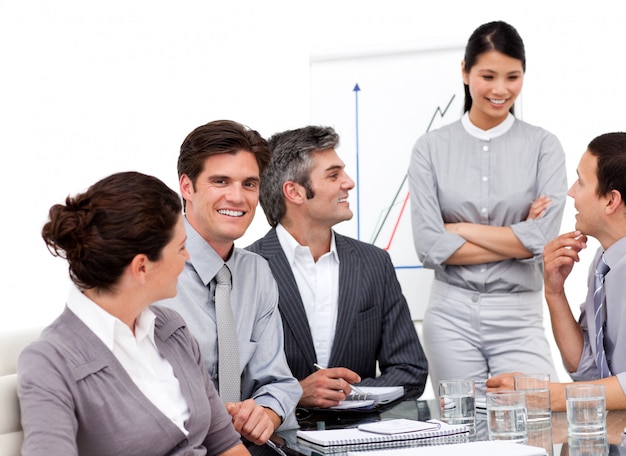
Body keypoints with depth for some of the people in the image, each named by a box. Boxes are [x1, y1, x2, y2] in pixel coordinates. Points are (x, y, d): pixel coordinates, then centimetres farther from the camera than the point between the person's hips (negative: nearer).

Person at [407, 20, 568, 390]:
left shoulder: (543, 146, 2)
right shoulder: (431, 148, 3)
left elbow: (543, 240, -9)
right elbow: (429, 246, -6)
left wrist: (460, 229, -6)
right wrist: (516, 239, -7)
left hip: (518, 317, -1)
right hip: (451, 314, 1)